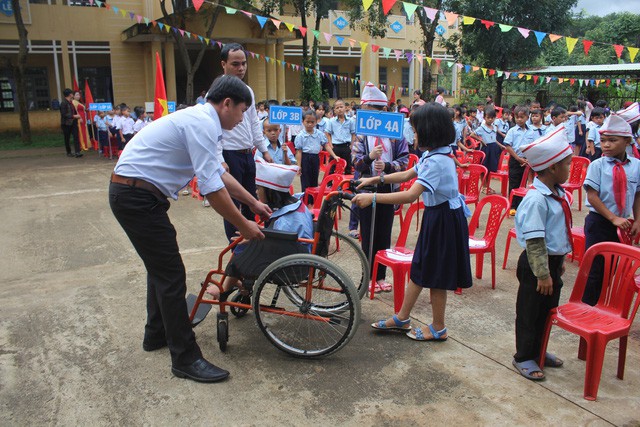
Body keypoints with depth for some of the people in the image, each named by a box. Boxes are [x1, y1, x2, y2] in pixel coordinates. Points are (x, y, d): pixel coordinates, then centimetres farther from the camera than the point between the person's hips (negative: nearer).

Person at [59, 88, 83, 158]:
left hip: (73, 122, 7)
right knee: (67, 139, 7)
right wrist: (74, 116, -20)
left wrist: (77, 115, 5)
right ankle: (68, 153, 18)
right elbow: (64, 114, -19)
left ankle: (77, 152, -10)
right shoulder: (63, 103, -14)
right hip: (66, 124, -6)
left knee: (76, 136, -6)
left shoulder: (70, 102, 11)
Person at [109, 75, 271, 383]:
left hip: (131, 193, 11)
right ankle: (186, 359, 4)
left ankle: (157, 334, 39)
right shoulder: (202, 124, -19)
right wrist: (244, 226, -12)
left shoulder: (200, 120, 13)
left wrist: (254, 203, 24)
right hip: (137, 197, -11)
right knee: (171, 275, -6)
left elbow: (219, 173, 21)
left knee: (161, 267, 22)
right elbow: (212, 188, -23)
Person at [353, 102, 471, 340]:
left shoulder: (437, 161, -27)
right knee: (418, 267, 16)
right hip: (434, 215, 10)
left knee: (436, 275, 5)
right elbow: (407, 175, 17)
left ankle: (438, 329, 23)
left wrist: (372, 197, -34)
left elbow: (410, 195, -36)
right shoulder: (431, 155, 4)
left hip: (444, 219, -10)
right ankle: (401, 319, 29)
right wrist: (377, 179, 9)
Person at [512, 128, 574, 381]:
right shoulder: (536, 199, -23)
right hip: (537, 264, -9)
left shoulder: (559, 194, 6)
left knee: (548, 310, 21)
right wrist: (542, 273, -21)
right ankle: (524, 358, 23)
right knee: (530, 312, 6)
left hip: (552, 261, 9)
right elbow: (534, 241, -24)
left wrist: (560, 261, 20)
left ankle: (537, 351, 39)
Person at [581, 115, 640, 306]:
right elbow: (592, 196, -13)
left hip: (622, 224, 4)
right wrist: (613, 218, -16)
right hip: (599, 223, -4)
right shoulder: (597, 165, -10)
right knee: (594, 268, 0)